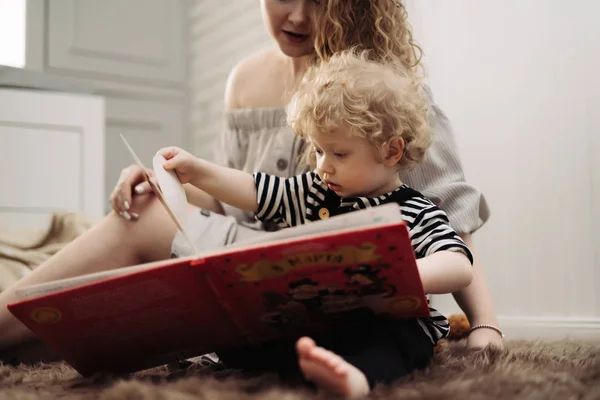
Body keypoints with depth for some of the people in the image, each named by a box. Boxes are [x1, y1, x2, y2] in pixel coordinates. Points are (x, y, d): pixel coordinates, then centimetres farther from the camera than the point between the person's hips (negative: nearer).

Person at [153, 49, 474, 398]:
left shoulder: (416, 216, -1)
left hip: (386, 320, -5)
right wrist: (197, 171, 9)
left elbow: (459, 269, -16)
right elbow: (256, 192, 20)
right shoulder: (313, 193, 19)